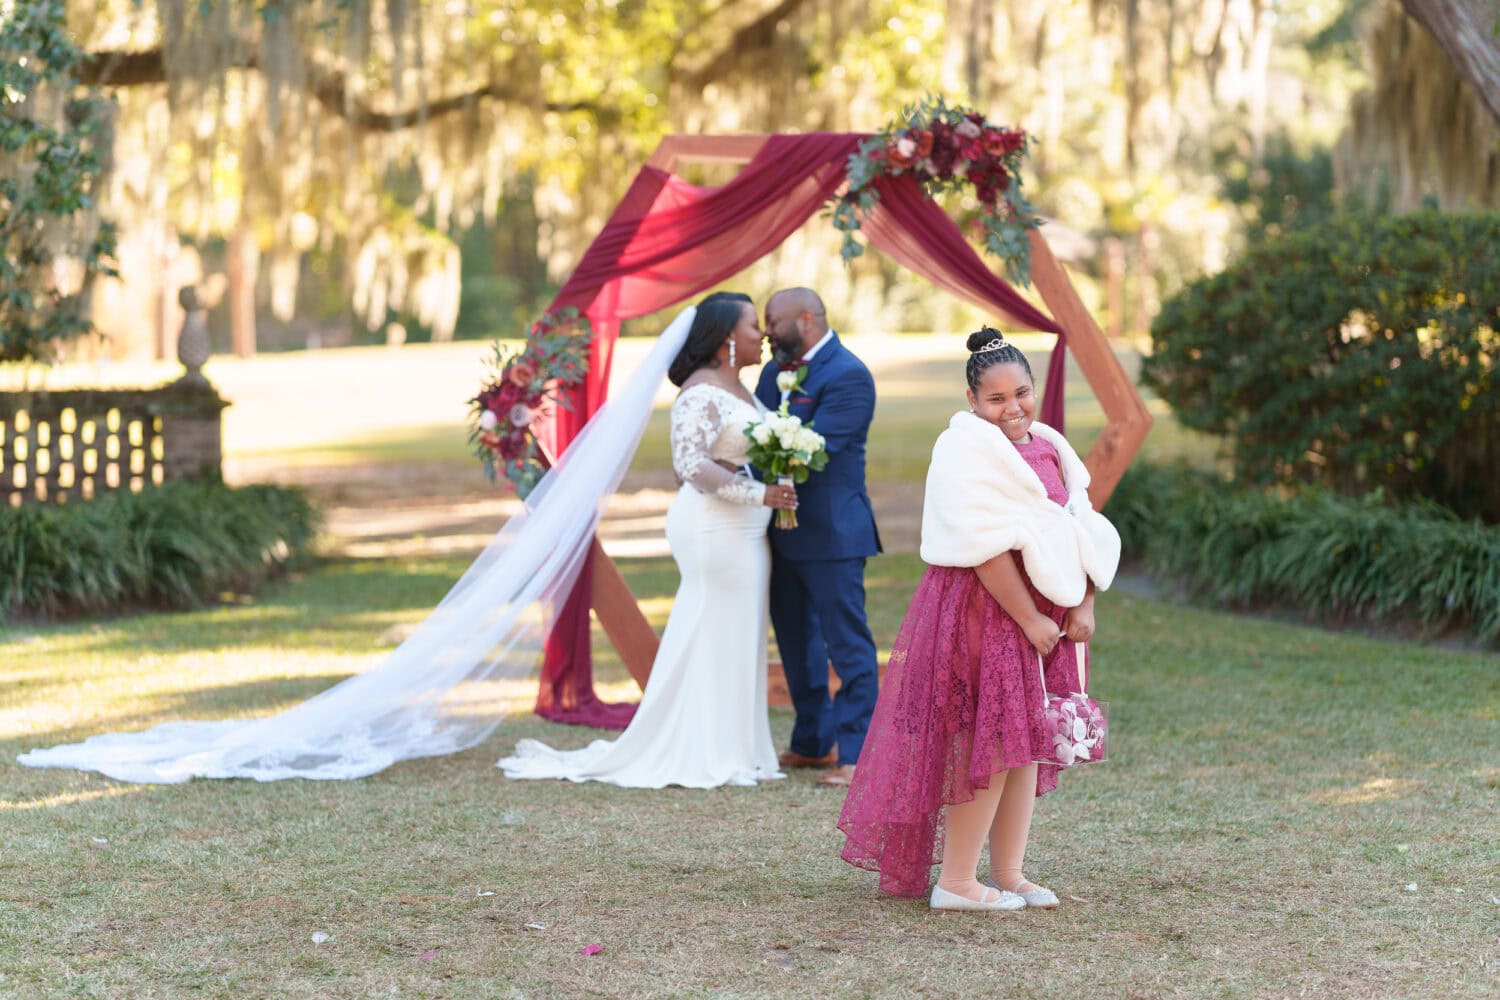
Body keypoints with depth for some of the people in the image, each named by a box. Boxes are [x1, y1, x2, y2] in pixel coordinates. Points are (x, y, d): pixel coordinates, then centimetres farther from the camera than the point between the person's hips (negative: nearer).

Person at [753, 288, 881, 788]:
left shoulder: (848, 377, -16)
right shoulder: (776, 369, 10)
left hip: (830, 532, -9)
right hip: (783, 529, 9)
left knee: (847, 643, -4)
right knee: (797, 641, 17)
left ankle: (856, 753, -2)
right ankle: (815, 742, 29)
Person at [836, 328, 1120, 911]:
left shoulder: (1049, 449, 12)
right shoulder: (969, 451, -14)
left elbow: (1083, 534, 11)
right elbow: (986, 547, -21)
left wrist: (1083, 606, -1)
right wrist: (1029, 618, -21)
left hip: (1044, 618, 8)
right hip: (985, 614, -8)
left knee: (1028, 745, 10)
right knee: (990, 744, -7)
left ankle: (1008, 873, 17)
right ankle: (955, 882, 0)